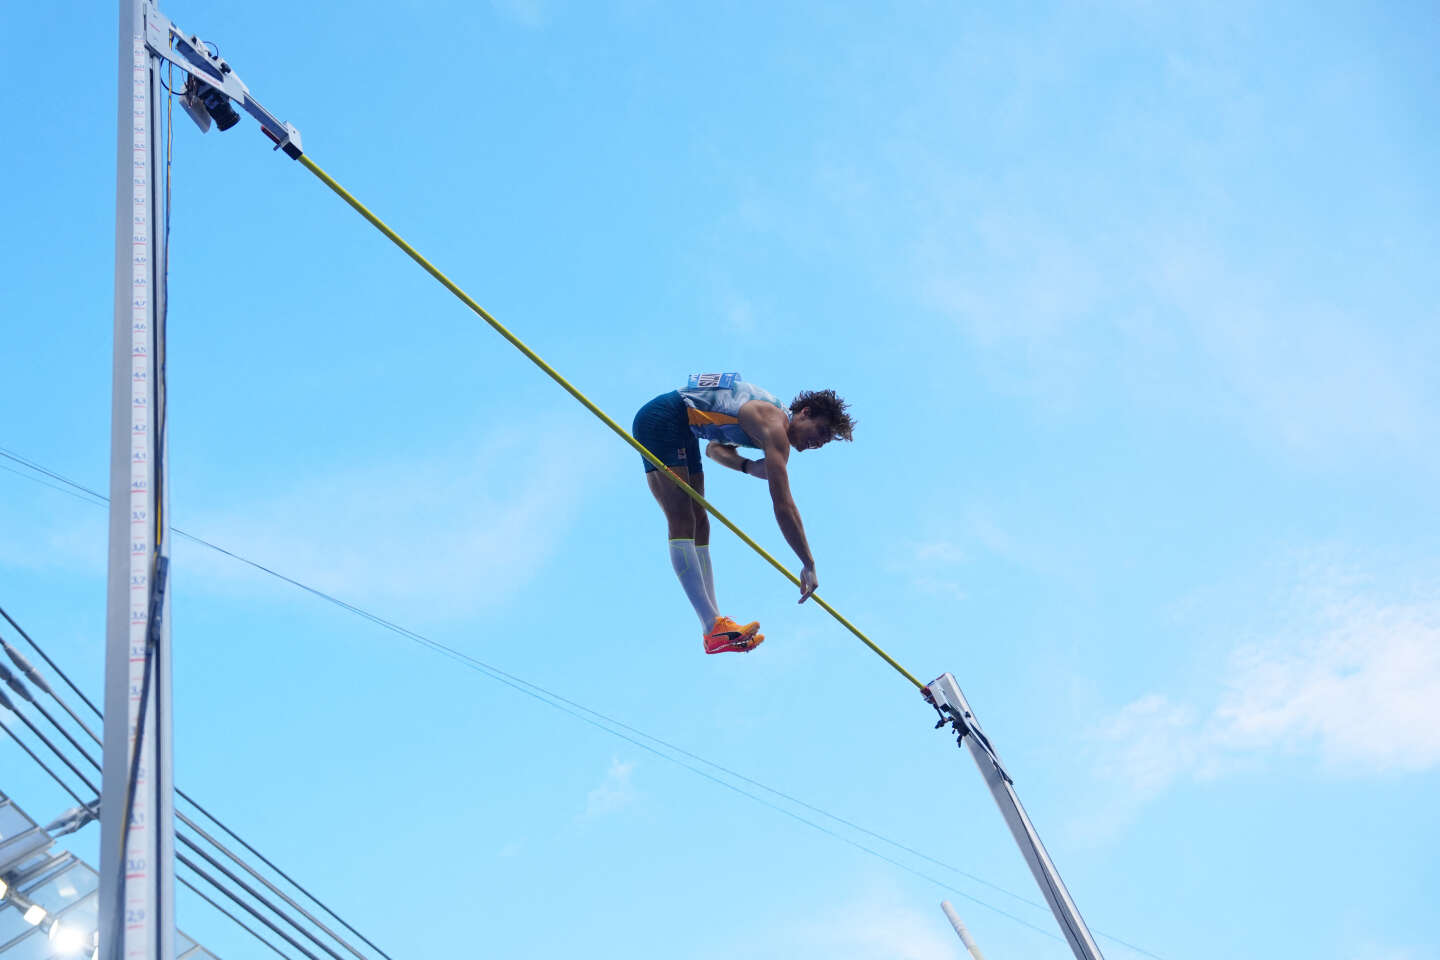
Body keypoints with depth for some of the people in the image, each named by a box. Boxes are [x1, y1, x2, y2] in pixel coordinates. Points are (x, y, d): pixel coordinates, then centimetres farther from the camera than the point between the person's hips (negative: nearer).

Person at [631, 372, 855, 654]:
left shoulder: (771, 419, 11)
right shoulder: (775, 428, -19)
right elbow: (783, 504, -25)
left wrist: (749, 466, 2)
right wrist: (808, 565, -23)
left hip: (683, 430, 11)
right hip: (661, 420, -11)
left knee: (698, 524, 5)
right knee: (682, 524, -17)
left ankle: (713, 628, 2)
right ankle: (714, 626, -25)